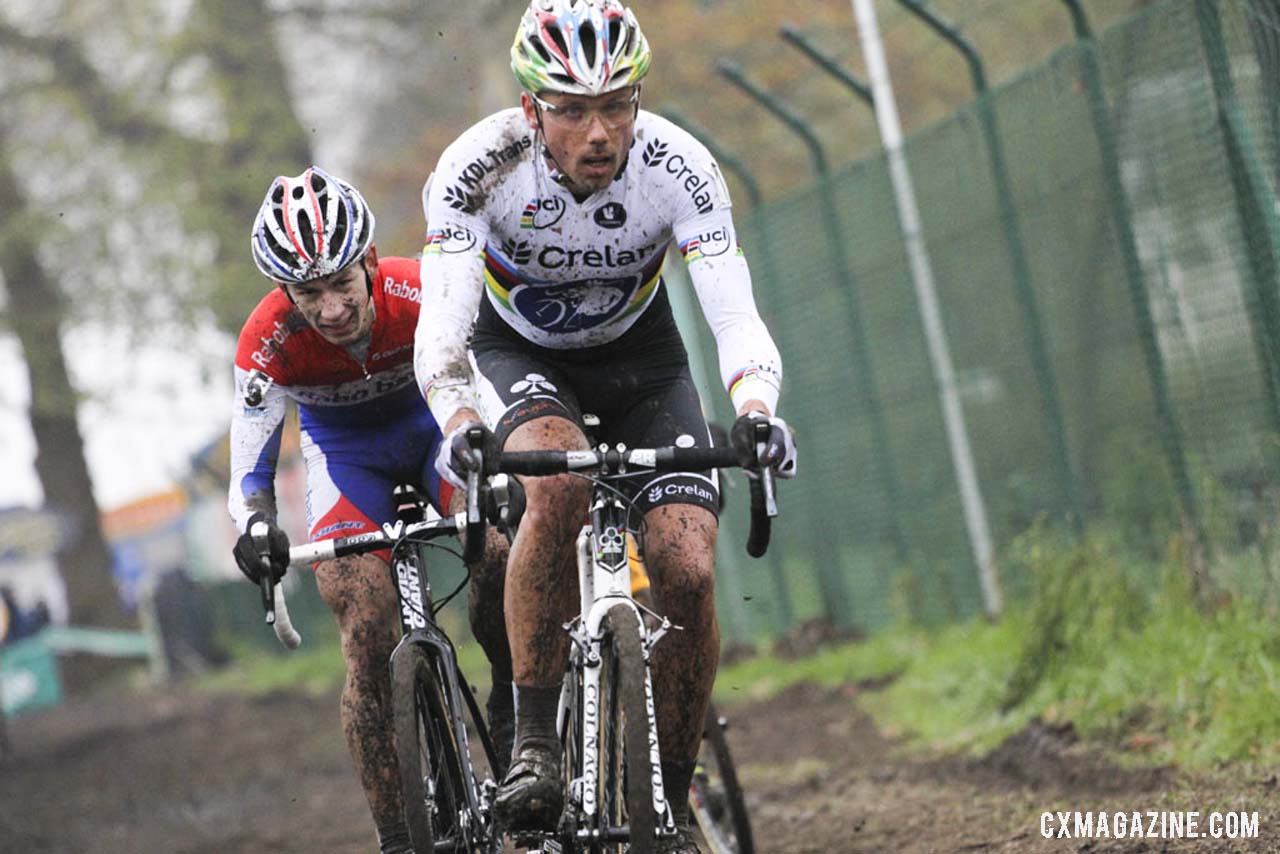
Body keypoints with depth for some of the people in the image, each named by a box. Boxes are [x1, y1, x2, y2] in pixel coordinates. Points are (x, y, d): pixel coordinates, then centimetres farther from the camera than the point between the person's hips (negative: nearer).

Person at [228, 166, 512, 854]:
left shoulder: (418, 294, -33)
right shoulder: (270, 340, -29)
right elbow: (249, 474, -25)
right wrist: (254, 526, -46)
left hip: (434, 425, 0)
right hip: (346, 455, 0)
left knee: (499, 547, -30)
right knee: (370, 643, -14)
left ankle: (511, 705, -3)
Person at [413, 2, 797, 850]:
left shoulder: (679, 168, -29)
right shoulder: (477, 168, -30)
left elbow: (736, 316, -36)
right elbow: (441, 330, -37)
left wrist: (755, 411, -56)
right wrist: (460, 424, -56)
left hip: (639, 357, 1)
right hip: (517, 355, -1)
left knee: (689, 573, -17)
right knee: (559, 486, -35)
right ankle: (533, 747, -23)